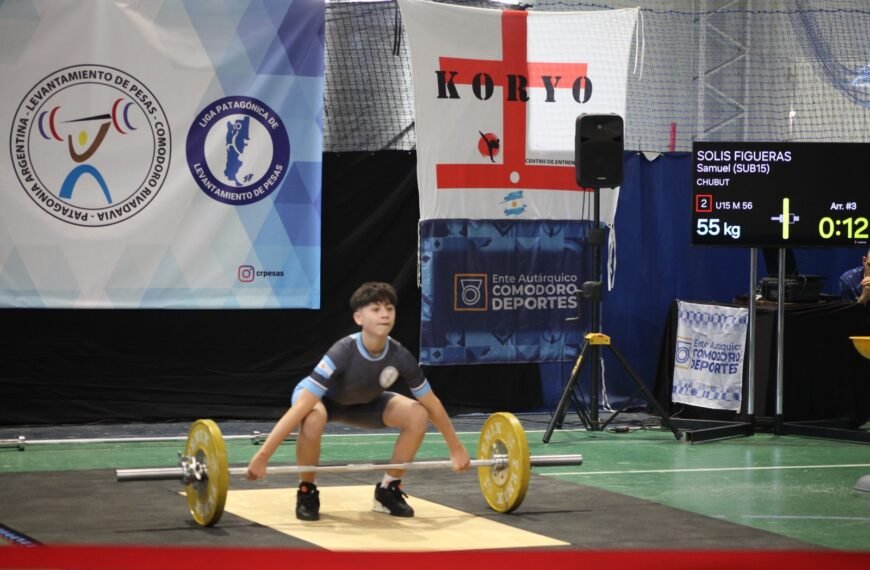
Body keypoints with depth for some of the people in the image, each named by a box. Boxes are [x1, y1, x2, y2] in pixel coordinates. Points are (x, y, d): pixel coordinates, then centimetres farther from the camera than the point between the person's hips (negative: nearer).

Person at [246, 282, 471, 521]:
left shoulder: (400, 357, -26)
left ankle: (388, 489, 0)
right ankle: (307, 492, -16)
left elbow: (432, 404, -10)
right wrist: (262, 456, -47)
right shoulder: (343, 353, -40)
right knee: (313, 418, -41)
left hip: (364, 402, 5)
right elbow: (301, 406, -44)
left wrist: (456, 448, -3)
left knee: (418, 415, -19)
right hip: (324, 399, -5)